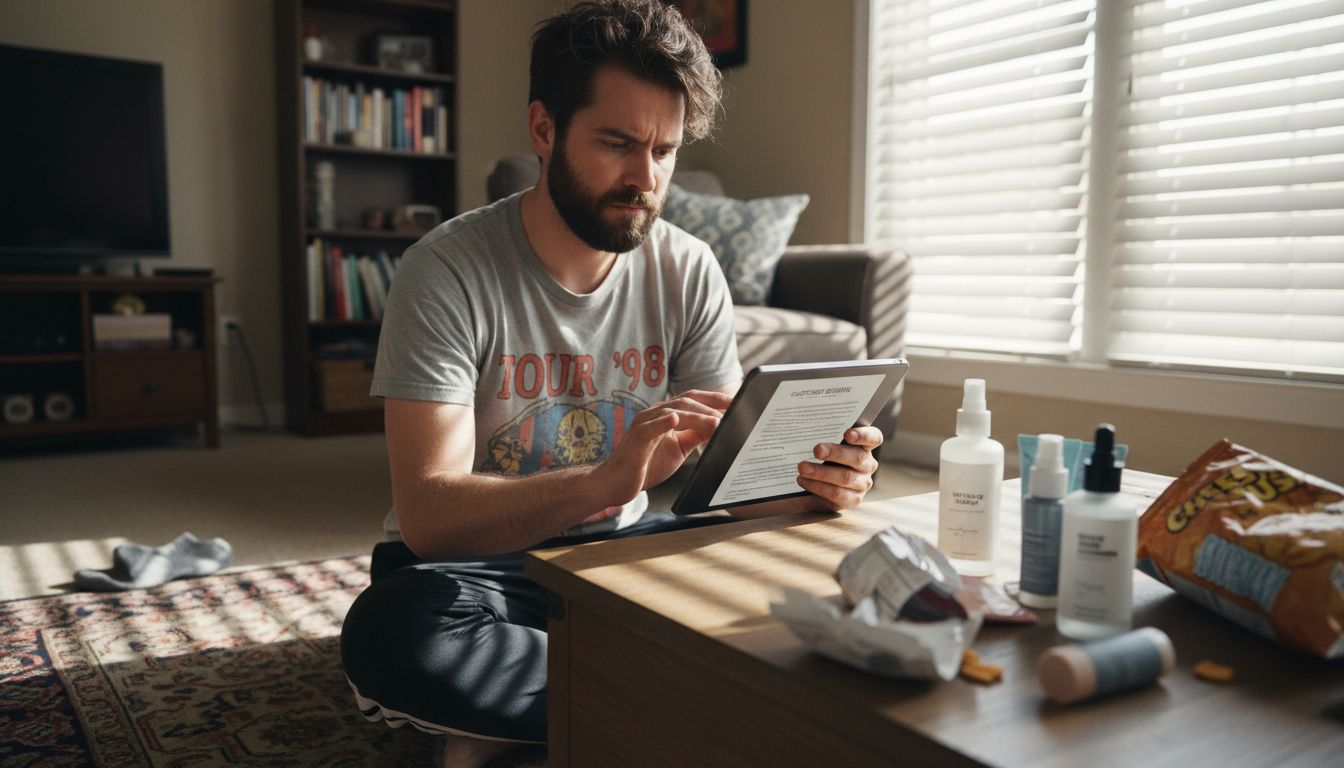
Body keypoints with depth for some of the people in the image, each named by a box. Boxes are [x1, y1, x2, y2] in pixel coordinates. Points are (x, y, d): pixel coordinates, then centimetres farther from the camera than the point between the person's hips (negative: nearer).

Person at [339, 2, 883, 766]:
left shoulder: (687, 270, -5)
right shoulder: (447, 270, -17)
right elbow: (427, 515, -25)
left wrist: (809, 485, -29)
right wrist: (603, 482, -42)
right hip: (483, 562, -3)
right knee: (392, 629, -36)